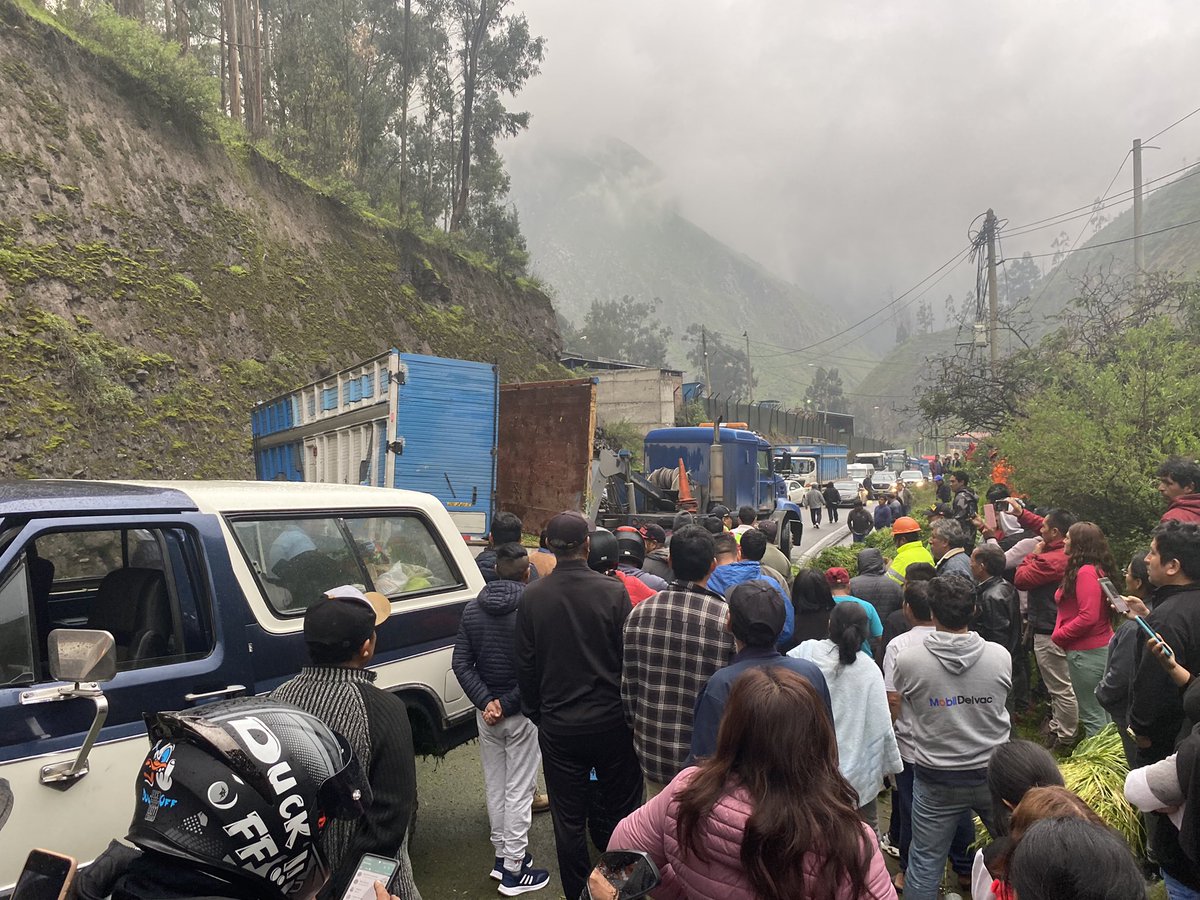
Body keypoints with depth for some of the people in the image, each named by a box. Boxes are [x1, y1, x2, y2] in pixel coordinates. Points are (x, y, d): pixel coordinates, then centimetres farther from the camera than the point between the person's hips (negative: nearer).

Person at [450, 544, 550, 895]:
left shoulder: (472, 609, 0)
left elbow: (461, 664, -2)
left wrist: (486, 702, -8)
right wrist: (507, 704, -13)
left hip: (486, 711, 5)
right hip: (522, 713, -5)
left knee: (494, 785, 18)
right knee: (519, 790, 5)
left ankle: (501, 856, 31)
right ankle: (513, 871, 13)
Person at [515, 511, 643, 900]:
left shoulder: (532, 596, -6)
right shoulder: (613, 592, -13)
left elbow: (525, 666, 1)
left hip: (558, 725, 1)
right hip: (611, 720, -1)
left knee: (569, 821, 12)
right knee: (619, 812, 15)